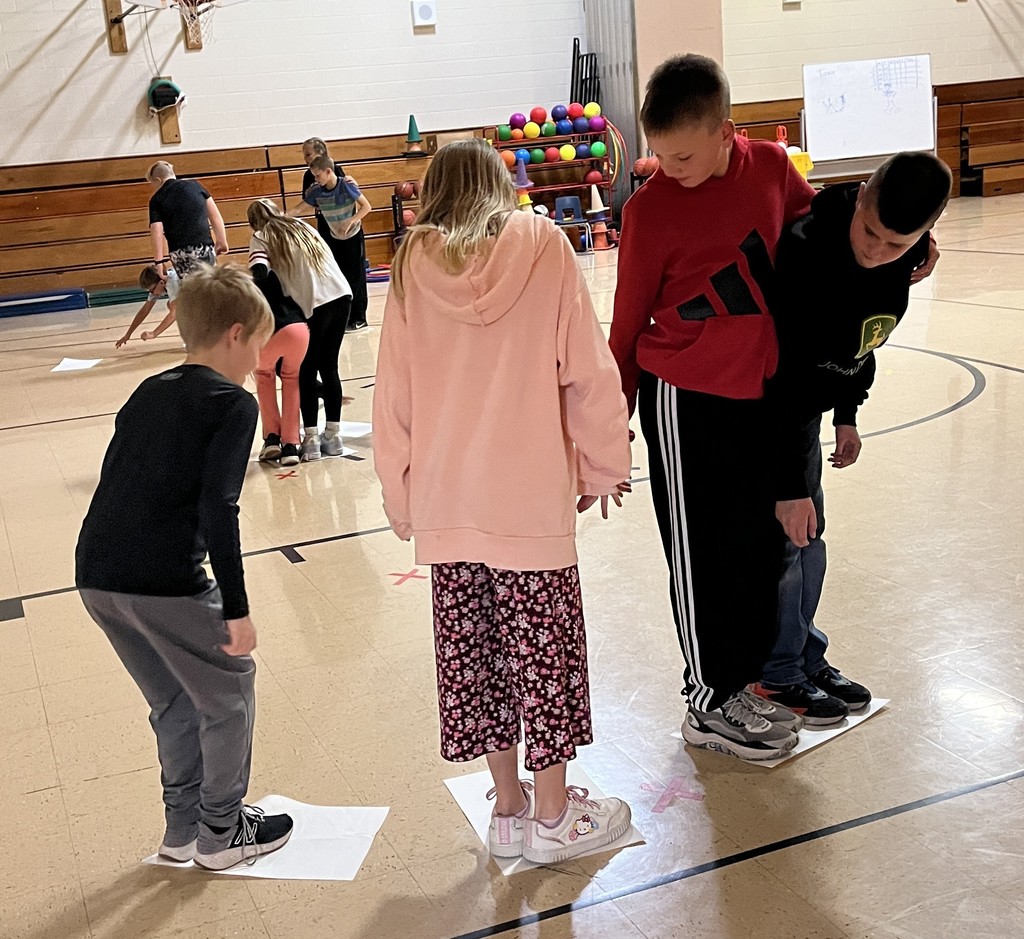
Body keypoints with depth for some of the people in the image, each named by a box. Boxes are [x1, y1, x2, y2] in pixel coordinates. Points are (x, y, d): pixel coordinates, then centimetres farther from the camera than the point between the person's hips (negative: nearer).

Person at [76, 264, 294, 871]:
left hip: (96, 573, 8)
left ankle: (184, 826, 35)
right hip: (165, 581, -8)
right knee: (229, 693, 13)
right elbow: (218, 508, -15)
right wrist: (237, 609, -13)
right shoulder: (233, 403, -5)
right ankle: (221, 833, 24)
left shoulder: (147, 394, 18)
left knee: (175, 702, 24)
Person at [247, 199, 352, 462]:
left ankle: (311, 440, 10)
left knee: (306, 373, 8)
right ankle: (333, 435, 21)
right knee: (329, 367, 16)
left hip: (314, 305, -5)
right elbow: (326, 261, 20)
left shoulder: (261, 238, 7)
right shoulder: (301, 226, 25)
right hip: (342, 294, 6)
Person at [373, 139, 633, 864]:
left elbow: (393, 392, 3)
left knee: (473, 651, 13)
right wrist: (602, 465, 5)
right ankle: (552, 817, 19)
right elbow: (587, 369, -6)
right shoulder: (542, 246, -3)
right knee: (544, 647, 8)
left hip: (445, 497, 3)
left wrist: (400, 495, 12)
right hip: (531, 493, -2)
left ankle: (509, 807, 25)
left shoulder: (414, 265, 2)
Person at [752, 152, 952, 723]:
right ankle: (779, 675, 14)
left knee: (810, 535, 14)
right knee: (782, 537, -3)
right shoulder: (806, 252, -34)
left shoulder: (909, 256, -10)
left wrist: (848, 414, 14)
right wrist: (790, 484, -30)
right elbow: (783, 378, -32)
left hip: (806, 402, 7)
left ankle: (807, 659, 29)